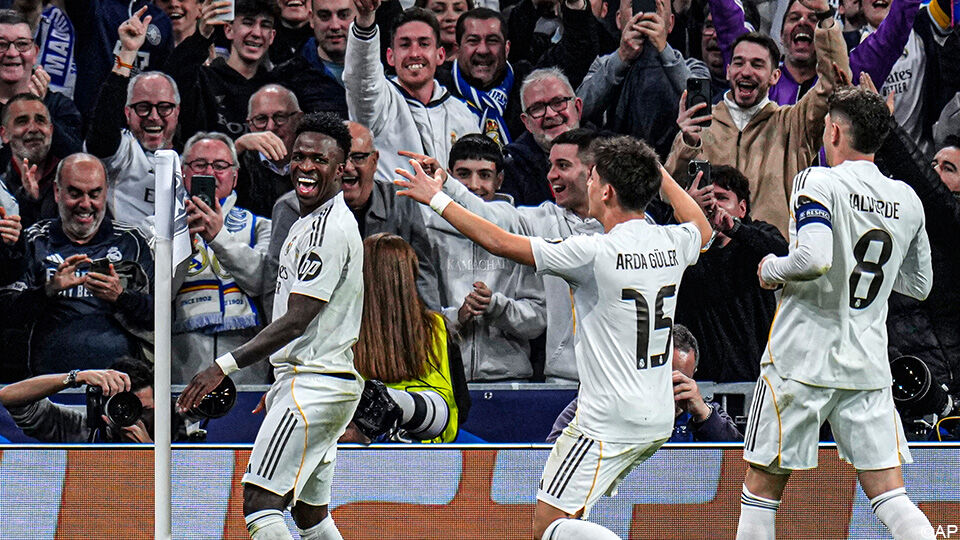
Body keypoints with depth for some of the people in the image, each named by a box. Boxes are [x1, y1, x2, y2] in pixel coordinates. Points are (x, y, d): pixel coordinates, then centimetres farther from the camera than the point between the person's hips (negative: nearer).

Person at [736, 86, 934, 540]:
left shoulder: (816, 182, -11)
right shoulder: (907, 200, 8)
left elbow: (815, 259, -26)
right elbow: (919, 284, 18)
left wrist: (772, 270, -6)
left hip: (802, 360, -5)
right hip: (868, 365, 5)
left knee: (762, 486, 7)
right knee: (888, 494, 1)